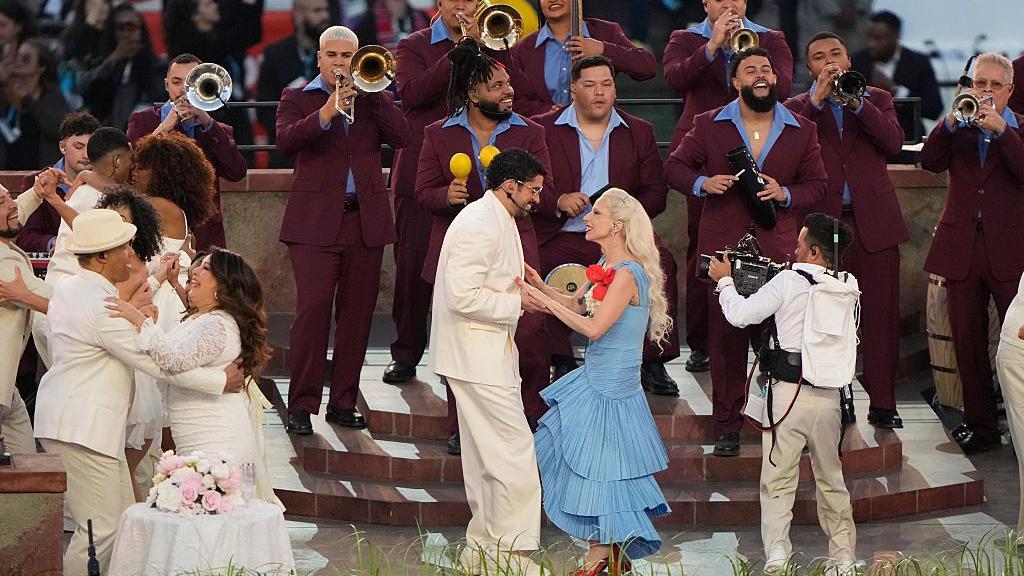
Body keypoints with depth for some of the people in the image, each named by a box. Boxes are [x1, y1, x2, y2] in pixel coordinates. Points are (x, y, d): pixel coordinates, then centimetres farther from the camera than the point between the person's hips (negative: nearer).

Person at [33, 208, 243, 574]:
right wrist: (221, 381, -9)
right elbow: (159, 363, -18)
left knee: (123, 520, 14)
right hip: (82, 430, -11)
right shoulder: (101, 305, -20)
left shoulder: (68, 289, 11)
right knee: (101, 530, -8)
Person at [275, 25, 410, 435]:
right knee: (312, 310, -10)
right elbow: (285, 141, -11)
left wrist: (372, 93, -8)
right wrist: (326, 113, -24)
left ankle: (343, 402, 13)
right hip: (315, 220, -3)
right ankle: (301, 405, -7)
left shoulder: (374, 97, 15)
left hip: (367, 220, 3)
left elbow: (402, 138, -2)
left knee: (357, 315, 5)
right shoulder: (297, 98, 7)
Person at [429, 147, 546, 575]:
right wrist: (517, 303, -18)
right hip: (478, 358, -11)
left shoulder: (500, 221, 15)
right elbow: (463, 297, -25)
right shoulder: (479, 226, -19)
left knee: (486, 456, 15)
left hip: (488, 352, 11)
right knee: (514, 453, -10)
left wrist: (522, 293, 8)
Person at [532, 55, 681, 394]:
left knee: (662, 262, -27)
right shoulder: (544, 128, 8)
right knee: (536, 268, -32)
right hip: (562, 238, -1)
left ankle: (653, 363, -17)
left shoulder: (639, 132, 15)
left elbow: (656, 194, 10)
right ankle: (561, 363, -19)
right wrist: (558, 201, -17)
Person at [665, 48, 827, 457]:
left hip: (777, 250, 0)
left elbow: (817, 183, 12)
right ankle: (726, 427, 10)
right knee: (726, 337, 3)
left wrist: (785, 194, -8)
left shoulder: (802, 131, 8)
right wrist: (702, 183, -10)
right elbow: (674, 167, 11)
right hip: (724, 249, 0)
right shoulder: (709, 126, 5)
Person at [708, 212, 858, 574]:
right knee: (831, 480, 16)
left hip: (788, 393, -4)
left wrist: (725, 281, 12)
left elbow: (740, 315, -7)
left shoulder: (789, 281, -10)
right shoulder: (848, 288, 3)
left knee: (778, 481, 3)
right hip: (829, 395, 4)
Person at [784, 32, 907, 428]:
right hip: (823, 221, -1)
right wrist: (817, 99, -15)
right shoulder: (799, 107, 10)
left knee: (881, 315, -1)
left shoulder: (876, 99, 14)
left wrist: (857, 102, -12)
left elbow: (894, 143, -4)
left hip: (874, 221, 1)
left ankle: (881, 403, 3)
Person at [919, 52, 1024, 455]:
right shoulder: (956, 127, 13)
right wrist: (951, 122, -17)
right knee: (968, 342, 5)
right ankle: (980, 424, 14)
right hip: (962, 247, 3)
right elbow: (930, 162, -4)